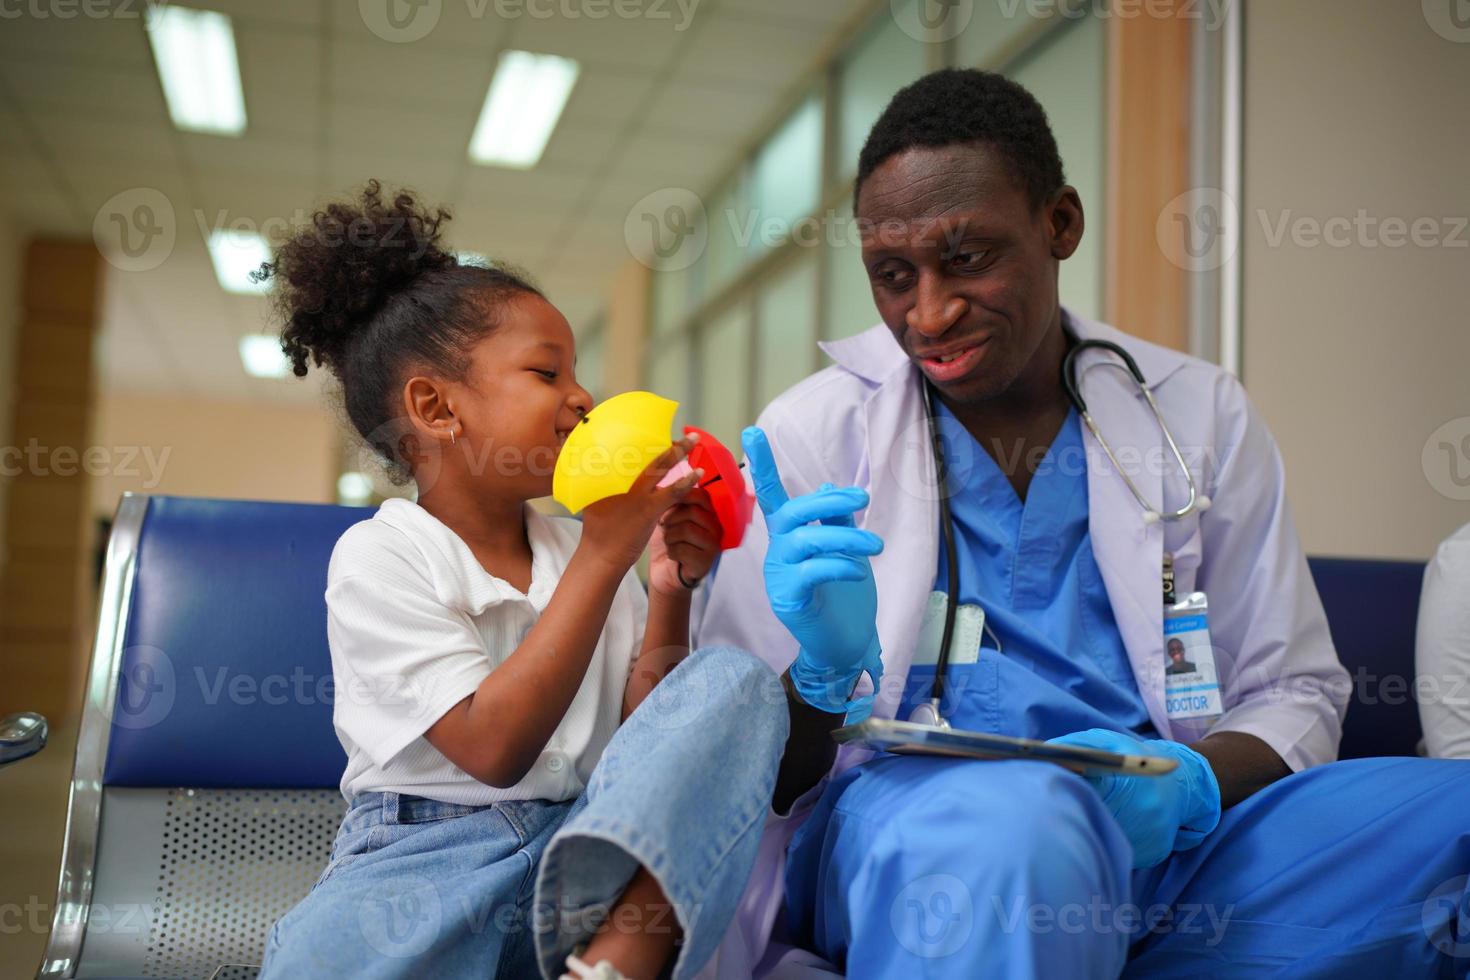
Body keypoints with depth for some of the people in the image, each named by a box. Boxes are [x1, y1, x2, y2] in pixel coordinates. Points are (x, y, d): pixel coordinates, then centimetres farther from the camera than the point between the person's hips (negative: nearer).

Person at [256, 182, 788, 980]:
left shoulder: (588, 552, 13)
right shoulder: (377, 557, -4)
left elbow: (641, 735, 10)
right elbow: (495, 748, -15)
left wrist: (668, 589, -4)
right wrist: (604, 555, -17)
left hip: (588, 849, 6)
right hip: (426, 854, -6)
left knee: (737, 682, -18)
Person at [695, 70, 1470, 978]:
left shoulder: (1201, 415, 8)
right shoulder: (811, 434, 2)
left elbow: (1294, 692, 11)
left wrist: (1187, 784, -12)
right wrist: (823, 673, -24)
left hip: (1151, 835, 5)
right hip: (901, 849, -4)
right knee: (1010, 819, -40)